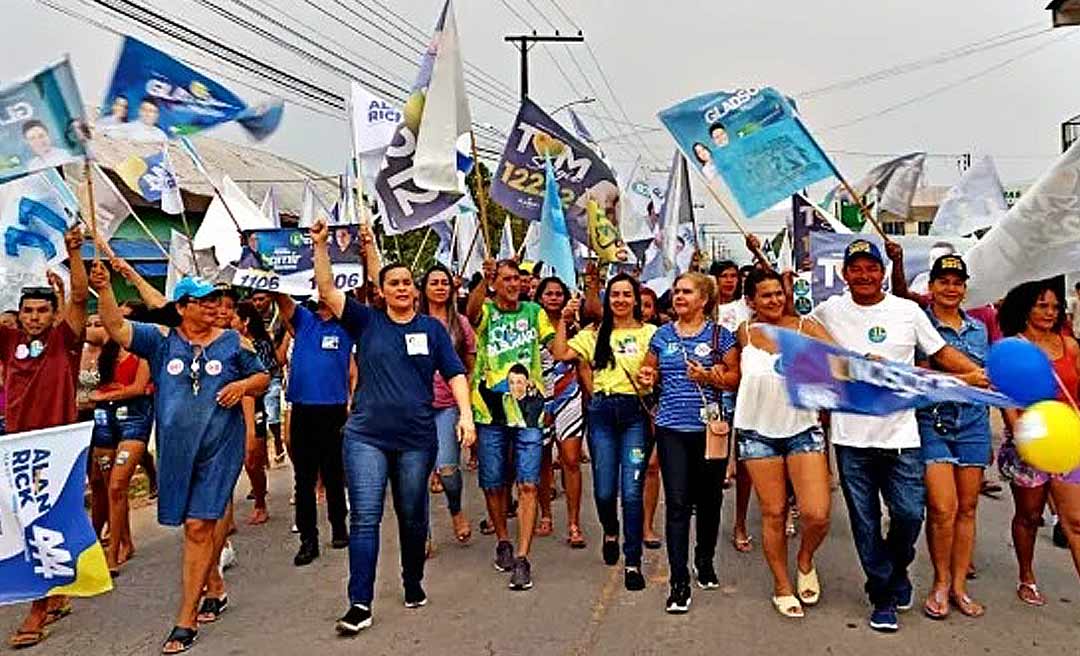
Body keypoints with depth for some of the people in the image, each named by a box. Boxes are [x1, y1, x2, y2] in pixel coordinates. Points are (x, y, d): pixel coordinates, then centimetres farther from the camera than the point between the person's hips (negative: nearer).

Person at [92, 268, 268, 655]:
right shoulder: (162, 340, 4)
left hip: (218, 447, -2)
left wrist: (244, 384, -12)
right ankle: (215, 589, 38)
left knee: (199, 526, -6)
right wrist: (104, 289, -22)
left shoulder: (233, 343, 3)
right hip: (175, 447, 2)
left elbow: (262, 377, 10)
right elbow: (116, 327, -7)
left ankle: (186, 621, 1)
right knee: (200, 524, 15)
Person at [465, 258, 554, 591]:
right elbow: (471, 312, -21)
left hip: (527, 407, 0)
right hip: (490, 407, 0)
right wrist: (484, 280, -37)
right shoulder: (486, 311, 4)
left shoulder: (533, 312, 11)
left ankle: (522, 557, -3)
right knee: (493, 484, 10)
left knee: (528, 484, -7)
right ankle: (503, 541, 32)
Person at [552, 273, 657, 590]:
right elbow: (561, 353, 4)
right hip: (602, 412, 2)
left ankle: (633, 562, 9)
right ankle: (611, 532, 38)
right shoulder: (595, 334, 13)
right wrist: (563, 321, -1)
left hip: (636, 412, -2)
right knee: (604, 490, 4)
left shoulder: (650, 333, 5)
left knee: (632, 491, -5)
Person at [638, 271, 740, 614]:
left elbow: (736, 377, 0)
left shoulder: (719, 335, 1)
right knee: (677, 504, -3)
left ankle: (704, 562, 35)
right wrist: (647, 377, -2)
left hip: (709, 427, -1)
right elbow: (650, 370, 20)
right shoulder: (662, 334, 10)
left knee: (708, 500, 12)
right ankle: (679, 581, 1)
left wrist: (710, 377, -18)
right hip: (672, 428, 1)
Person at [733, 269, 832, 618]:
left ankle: (805, 561, 25)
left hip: (803, 428, -1)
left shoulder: (805, 326, -3)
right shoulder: (744, 333, 3)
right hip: (758, 431, 1)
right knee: (773, 514, 8)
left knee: (817, 514, -9)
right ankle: (782, 587, 27)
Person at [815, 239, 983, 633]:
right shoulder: (829, 311, 2)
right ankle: (883, 596, 23)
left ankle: (897, 571, 30)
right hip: (851, 436, 0)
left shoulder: (908, 311, 2)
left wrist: (978, 372, -5)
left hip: (900, 433, 0)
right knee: (865, 522, 7)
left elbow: (940, 351, 7)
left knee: (909, 514, -2)